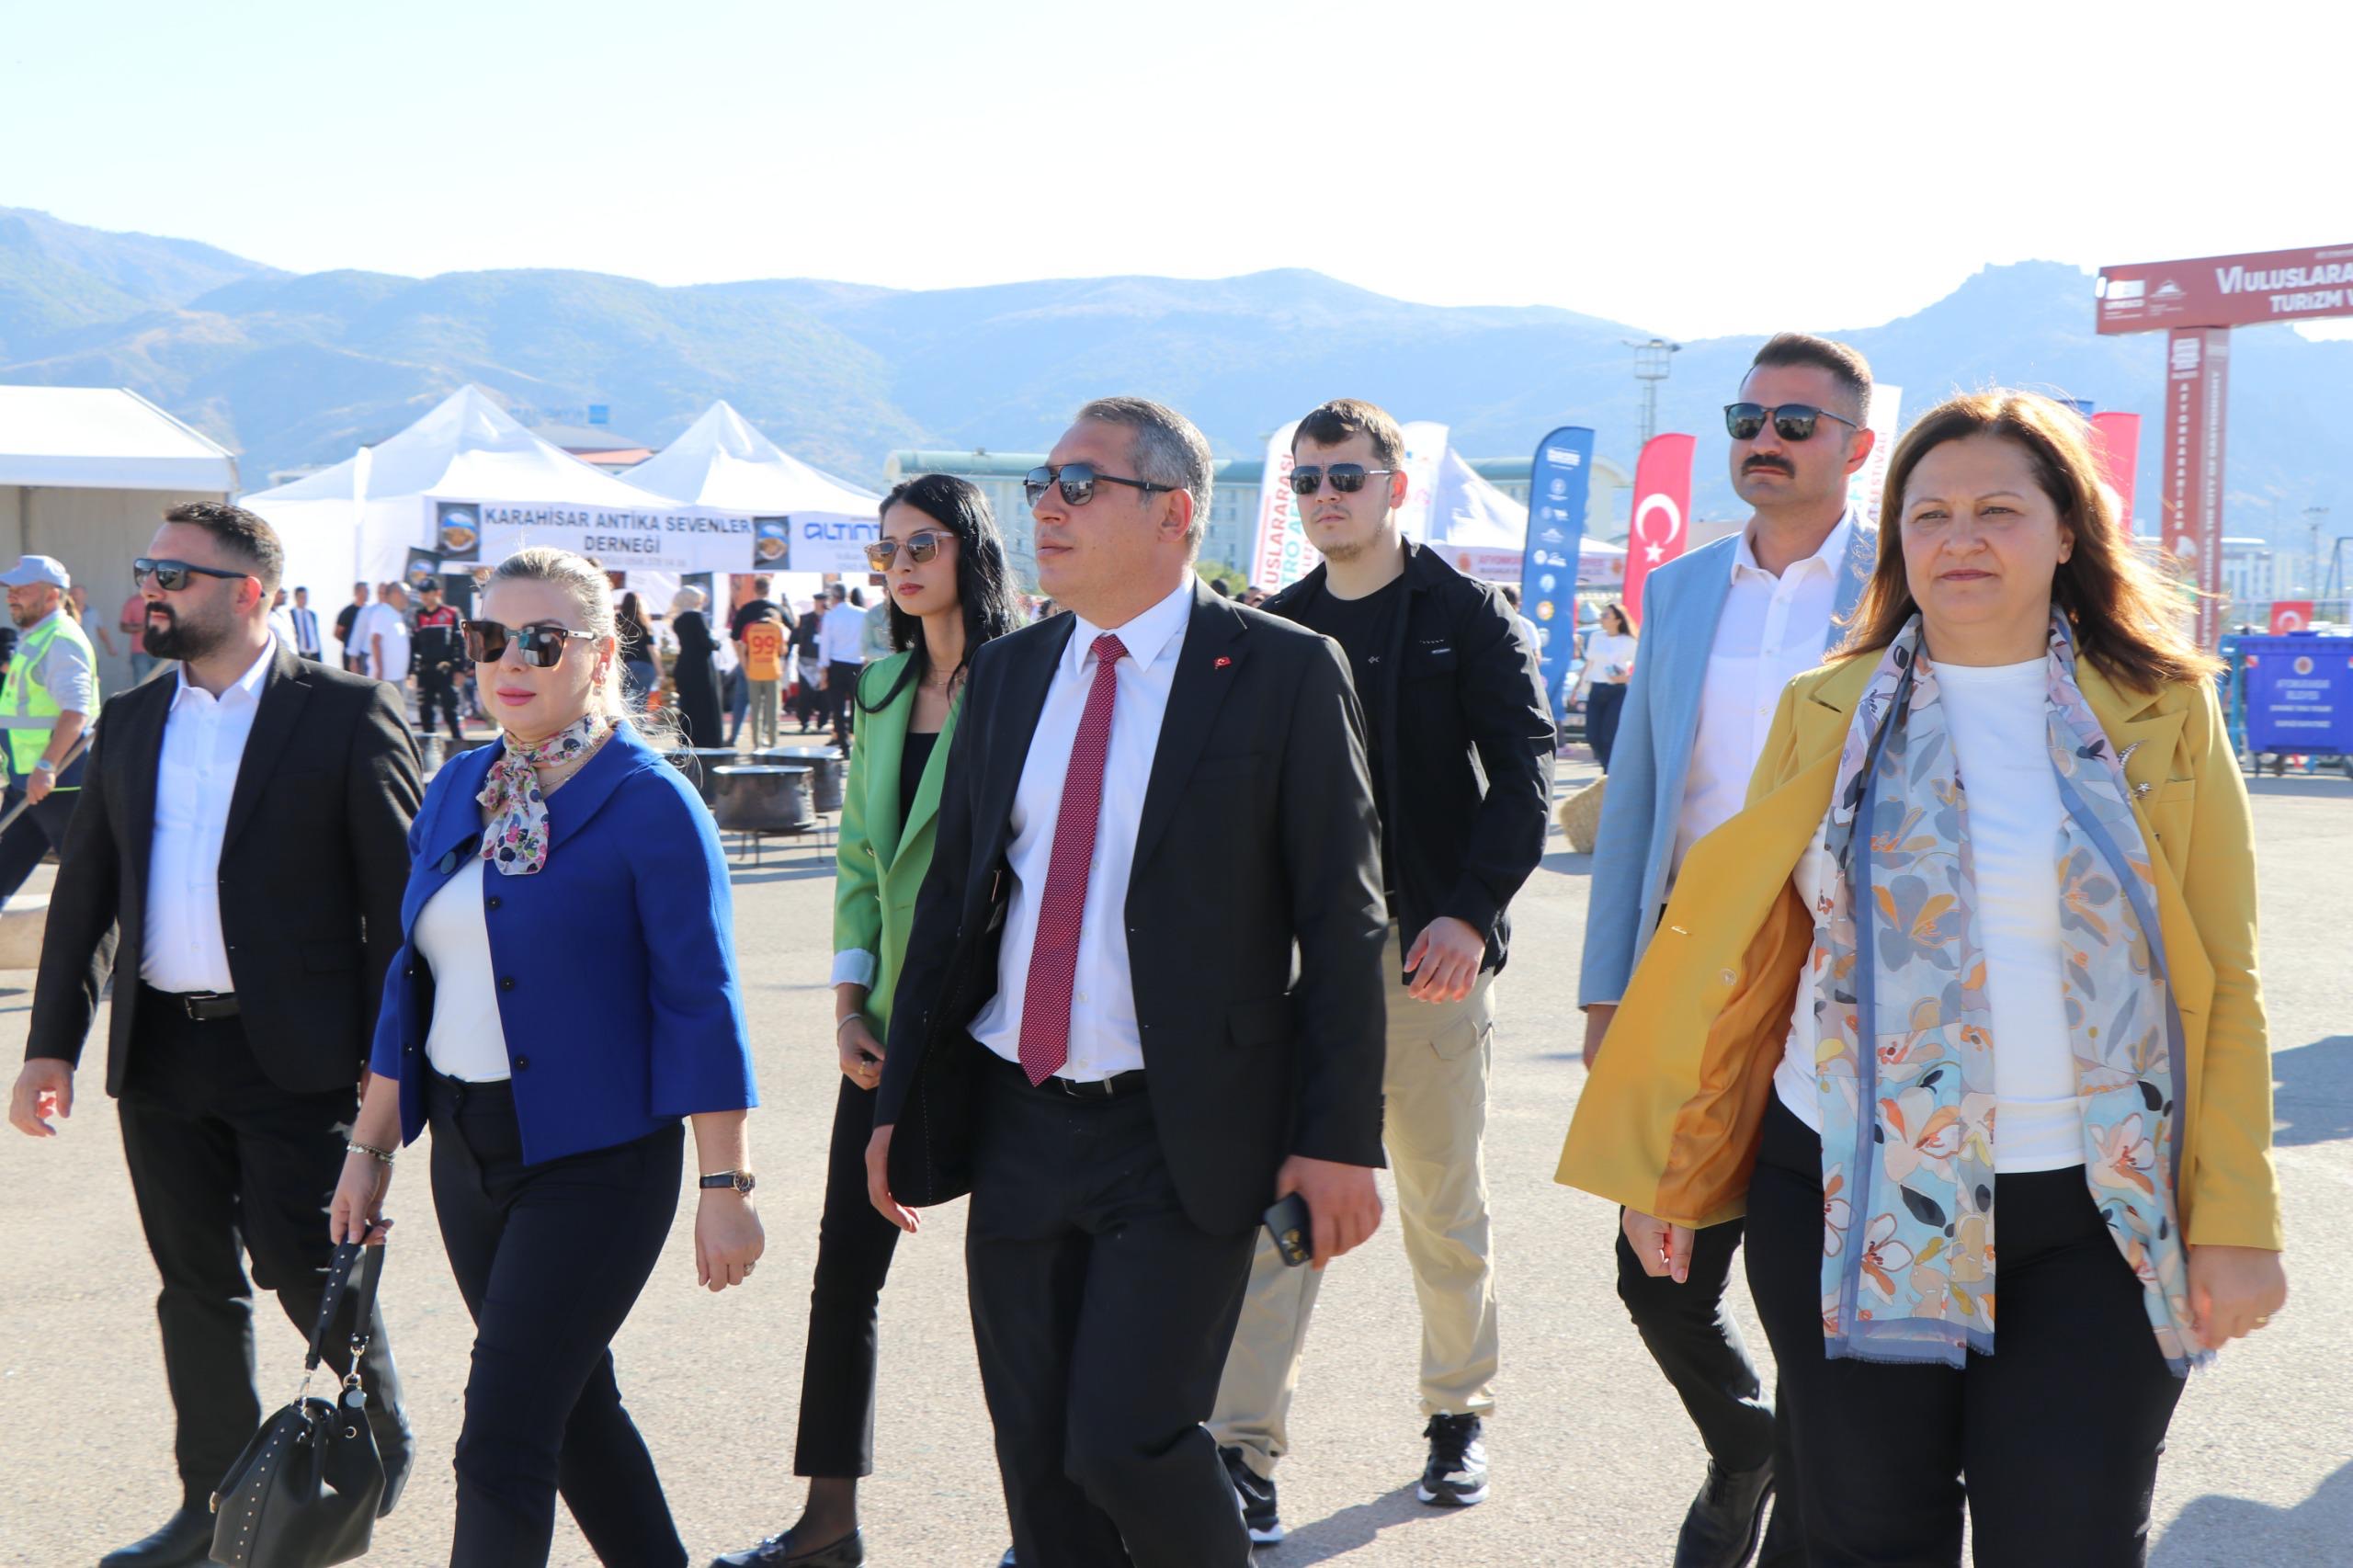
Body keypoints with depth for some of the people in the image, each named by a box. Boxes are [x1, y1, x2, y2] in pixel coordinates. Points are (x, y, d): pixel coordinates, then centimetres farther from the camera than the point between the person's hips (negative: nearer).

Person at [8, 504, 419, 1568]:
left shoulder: (346, 715, -6)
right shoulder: (130, 723, 12)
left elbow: (398, 895, -6)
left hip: (292, 1056, -5)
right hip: (160, 1052, 6)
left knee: (308, 1272, -4)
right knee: (195, 1287, 12)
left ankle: (381, 1445, 24)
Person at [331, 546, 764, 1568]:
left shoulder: (648, 803, -11)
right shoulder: (458, 791, 9)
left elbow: (700, 1001, -12)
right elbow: (413, 980, 14)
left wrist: (725, 1184, -14)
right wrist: (370, 1148, 13)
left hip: (593, 1159, -7)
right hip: (468, 1149, 7)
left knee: (502, 1443, -8)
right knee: (573, 1403, 17)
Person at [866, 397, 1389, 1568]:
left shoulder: (1283, 673, -6)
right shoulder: (1009, 673, 10)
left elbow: (1342, 920, -7)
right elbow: (952, 898, 15)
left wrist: (1341, 1137, -11)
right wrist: (899, 1102, 12)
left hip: (1185, 1138, -5)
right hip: (1018, 1123, 6)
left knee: (1123, 1439, -11)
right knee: (1036, 1462, 10)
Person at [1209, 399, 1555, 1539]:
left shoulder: (1466, 618, 1)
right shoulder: (1273, 629, 11)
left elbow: (1524, 771, -5)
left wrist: (1471, 912, -18)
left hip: (1428, 948, -2)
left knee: (1445, 1205, 10)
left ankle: (1459, 1414, 27)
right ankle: (1245, 1447, -3)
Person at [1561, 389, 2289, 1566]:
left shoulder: (2163, 714, 2)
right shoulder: (1829, 714, 4)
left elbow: (2224, 985, 1)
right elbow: (1731, 946, 7)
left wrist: (2234, 1218, -4)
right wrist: (1662, 1170, 8)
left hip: (2095, 1221, -1)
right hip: (1852, 1204, 1)